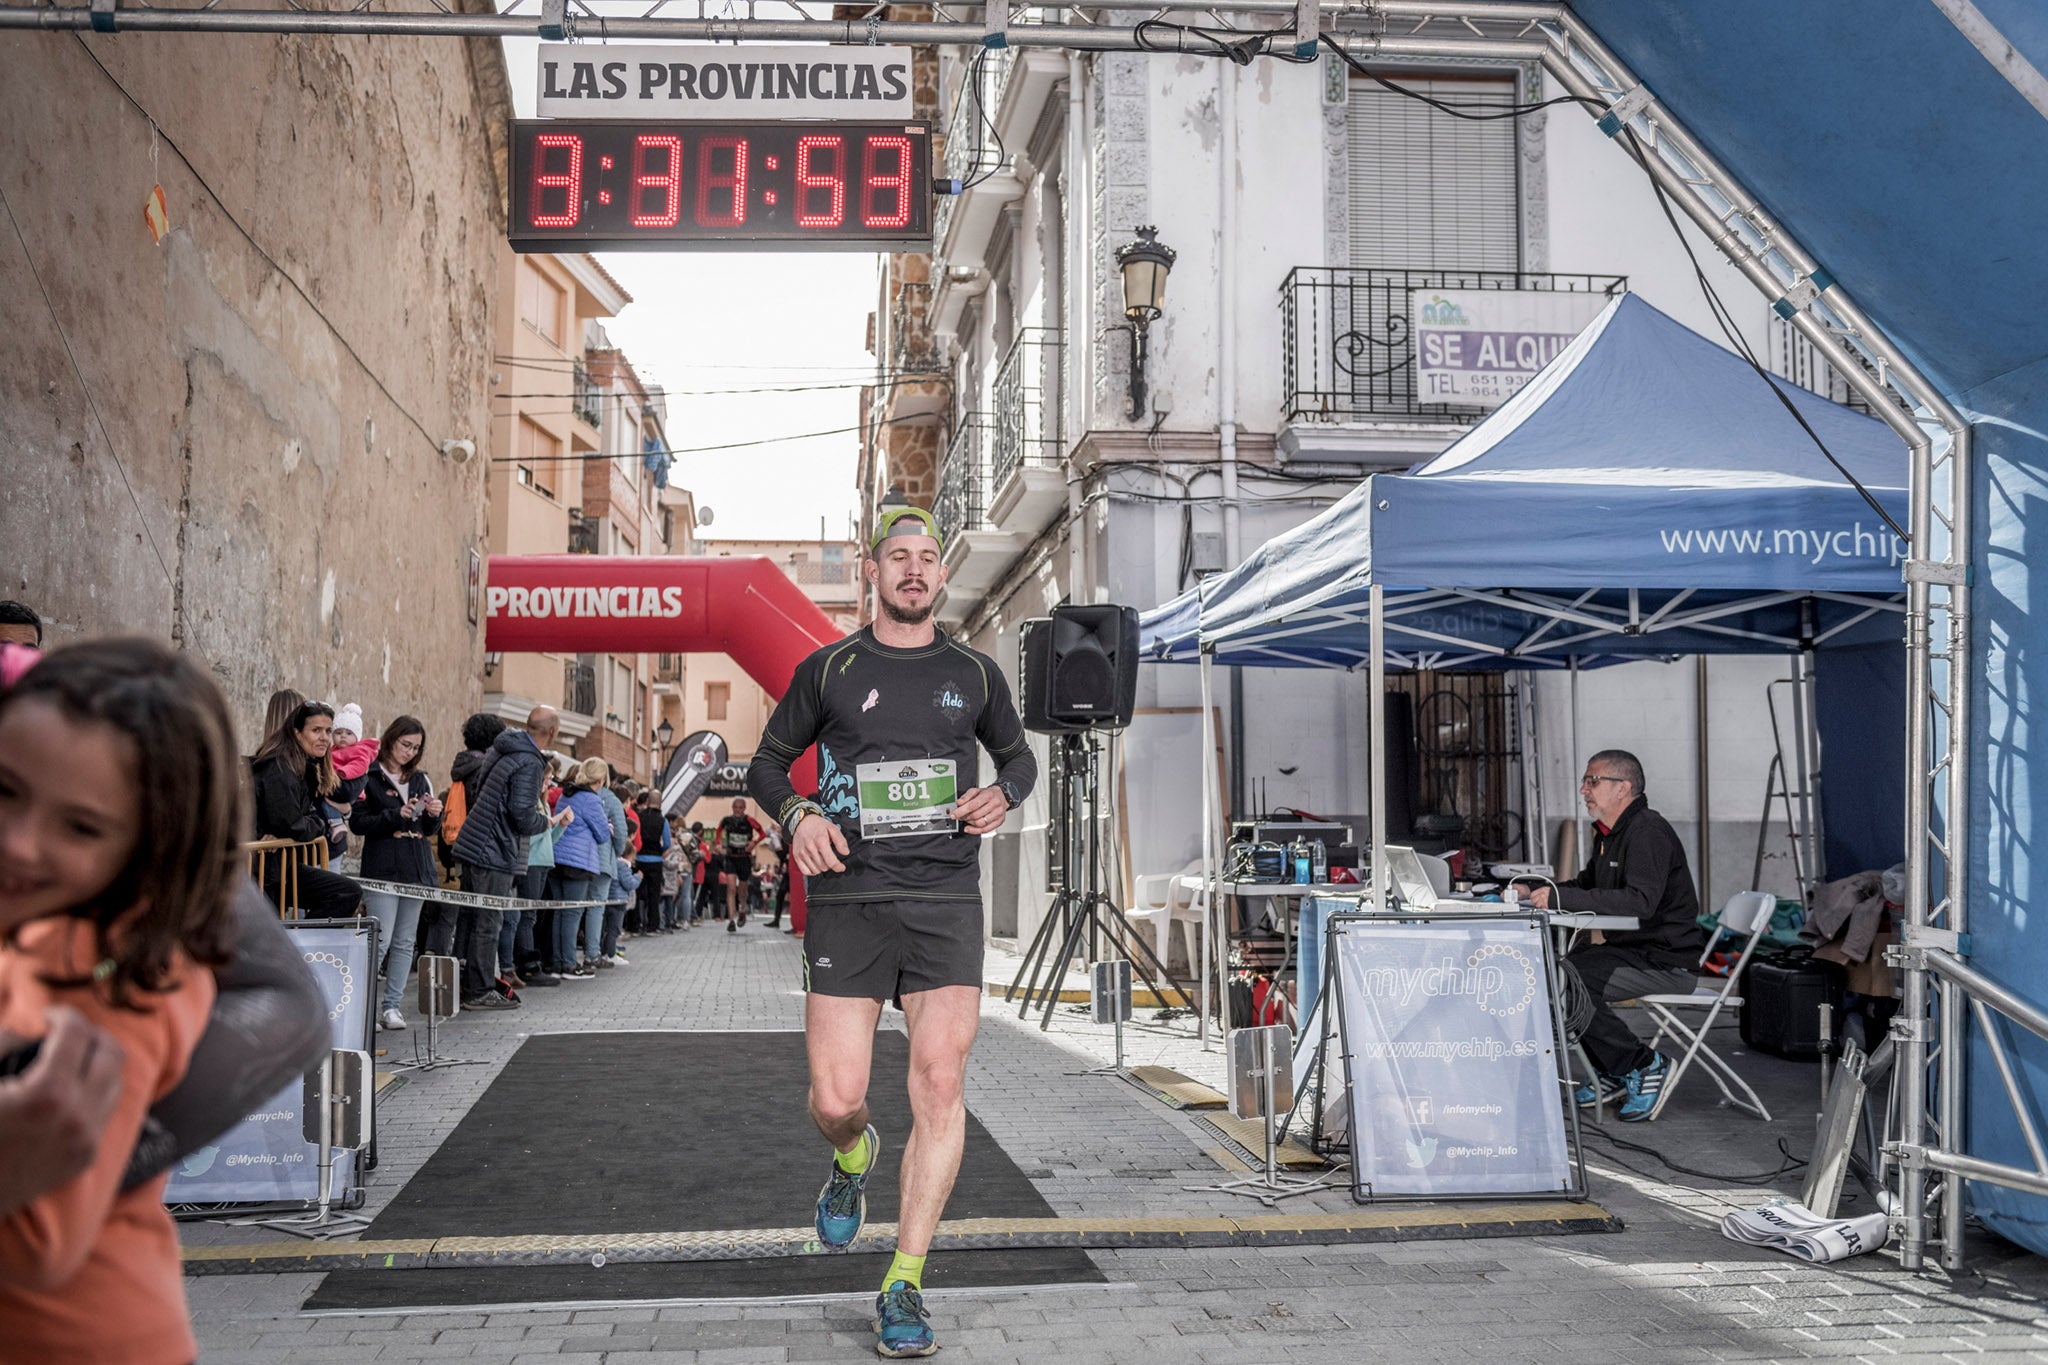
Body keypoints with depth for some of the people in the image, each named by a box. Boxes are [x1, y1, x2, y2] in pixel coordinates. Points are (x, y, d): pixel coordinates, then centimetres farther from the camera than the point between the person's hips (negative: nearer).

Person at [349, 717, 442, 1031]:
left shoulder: (420, 780, 17)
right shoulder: (369, 777, -2)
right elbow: (358, 823, -9)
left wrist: (434, 814, -1)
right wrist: (397, 815, -18)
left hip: (417, 870, 6)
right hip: (382, 870, -6)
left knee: (405, 942, 7)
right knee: (381, 939, -11)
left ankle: (391, 1005, 12)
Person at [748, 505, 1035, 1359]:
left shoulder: (973, 673, 11)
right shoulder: (828, 670, 7)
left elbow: (1017, 753, 26)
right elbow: (768, 763, 15)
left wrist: (1003, 794, 3)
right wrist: (797, 817, -6)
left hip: (945, 901, 1)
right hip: (848, 900, -1)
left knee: (940, 1085, -11)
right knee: (835, 1102, -5)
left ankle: (903, 1289, 0)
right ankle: (853, 1161, 34)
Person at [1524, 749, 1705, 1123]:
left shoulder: (1647, 832, -18)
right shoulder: (1609, 833, 14)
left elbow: (1640, 902, -32)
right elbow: (1587, 884, 25)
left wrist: (1560, 898, -32)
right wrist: (1536, 890, 7)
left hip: (1665, 962, -10)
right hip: (1630, 949, 10)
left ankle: (1642, 1065, -7)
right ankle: (1612, 1075, 12)